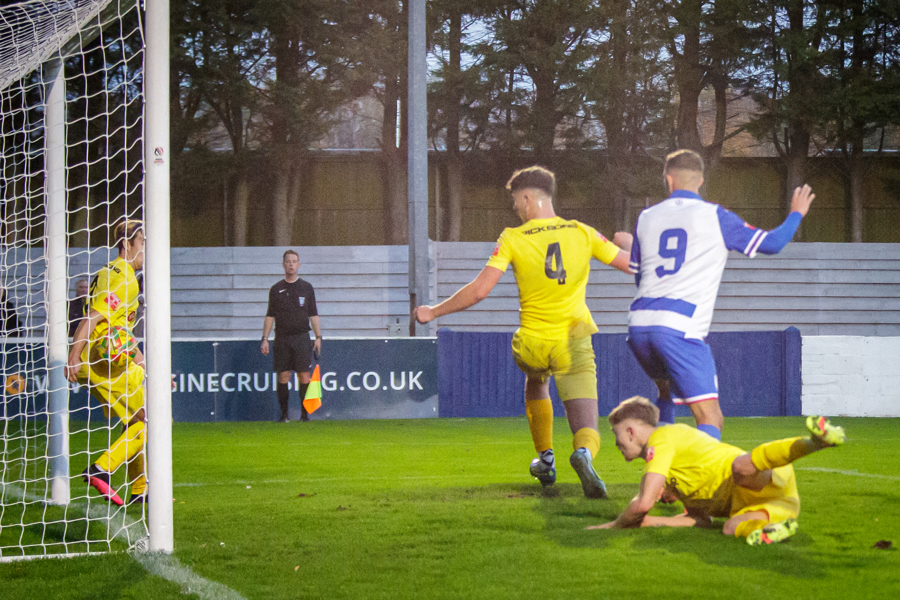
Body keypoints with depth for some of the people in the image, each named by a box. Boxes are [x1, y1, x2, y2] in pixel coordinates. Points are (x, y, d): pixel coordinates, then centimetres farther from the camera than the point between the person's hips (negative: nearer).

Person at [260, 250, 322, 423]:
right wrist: (265, 339, 3)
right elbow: (270, 316, 10)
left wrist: (318, 337, 1)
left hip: (301, 337, -1)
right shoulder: (276, 289, 9)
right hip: (281, 337, 1)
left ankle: (304, 413, 0)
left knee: (304, 376, -7)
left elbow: (313, 315, 9)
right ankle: (284, 414, 5)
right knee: (283, 376, -1)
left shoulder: (306, 287, 9)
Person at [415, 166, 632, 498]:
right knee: (586, 430, -4)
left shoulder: (513, 239, -7)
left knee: (535, 384, 37)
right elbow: (631, 264, 5)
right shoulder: (582, 233, -1)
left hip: (532, 344, 1)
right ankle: (583, 454, -40)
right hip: (573, 345, -1)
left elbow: (479, 290, -14)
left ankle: (545, 459, 40)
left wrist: (434, 311, -3)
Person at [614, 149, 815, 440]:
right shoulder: (715, 217, 2)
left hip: (640, 321, 6)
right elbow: (771, 243, 5)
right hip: (680, 328, -5)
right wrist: (797, 213, 24)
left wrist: (628, 246, 46)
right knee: (711, 419, -9)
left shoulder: (646, 218, 14)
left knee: (666, 390, 34)